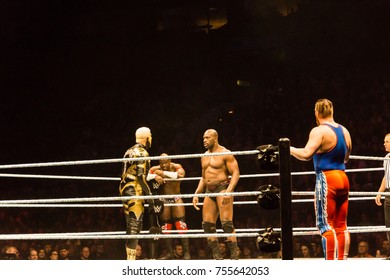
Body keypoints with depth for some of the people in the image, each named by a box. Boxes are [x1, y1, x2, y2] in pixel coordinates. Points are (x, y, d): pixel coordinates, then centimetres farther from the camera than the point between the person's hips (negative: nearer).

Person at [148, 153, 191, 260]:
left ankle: (187, 252, -11)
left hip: (176, 198, -2)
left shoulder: (176, 167, -12)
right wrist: (155, 176, -39)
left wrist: (164, 173, -31)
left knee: (181, 224, -11)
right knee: (165, 226, 3)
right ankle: (170, 253, 10)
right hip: (163, 199, 2)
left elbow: (181, 174, -32)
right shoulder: (155, 169, -10)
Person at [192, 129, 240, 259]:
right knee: (207, 224, 1)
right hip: (209, 191, 8)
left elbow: (236, 173, -11)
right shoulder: (204, 156, 18)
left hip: (223, 187, -8)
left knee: (226, 223, -16)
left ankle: (234, 255, -15)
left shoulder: (225, 154, -5)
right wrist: (196, 194, 16)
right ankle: (218, 257, 5)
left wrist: (228, 191, -23)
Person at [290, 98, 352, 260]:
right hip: (343, 179, 8)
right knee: (341, 225, 11)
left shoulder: (319, 131, -11)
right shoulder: (344, 131, 13)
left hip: (327, 179, -8)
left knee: (325, 224, -6)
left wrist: (290, 149, -7)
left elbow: (306, 154, -23)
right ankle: (342, 261, 13)